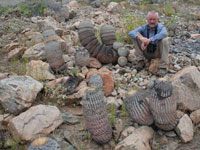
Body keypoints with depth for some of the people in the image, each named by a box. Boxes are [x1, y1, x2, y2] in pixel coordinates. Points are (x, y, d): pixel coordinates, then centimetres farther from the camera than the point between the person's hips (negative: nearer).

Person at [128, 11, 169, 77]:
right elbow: (131, 33, -24)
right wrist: (141, 38, -43)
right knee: (136, 36, -13)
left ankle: (163, 67, -27)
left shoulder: (161, 28, -14)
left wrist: (149, 40, -46)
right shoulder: (143, 28, -6)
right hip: (147, 53, 2)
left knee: (164, 40, -31)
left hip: (158, 54, -2)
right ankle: (140, 61, -9)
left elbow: (163, 34, -40)